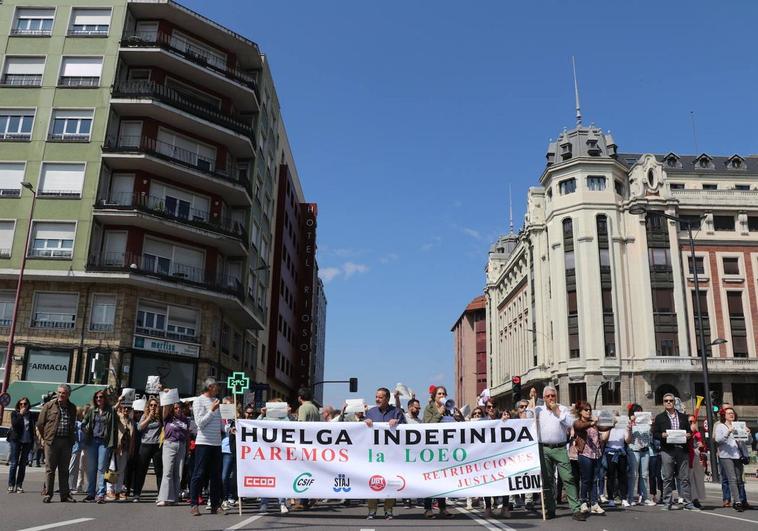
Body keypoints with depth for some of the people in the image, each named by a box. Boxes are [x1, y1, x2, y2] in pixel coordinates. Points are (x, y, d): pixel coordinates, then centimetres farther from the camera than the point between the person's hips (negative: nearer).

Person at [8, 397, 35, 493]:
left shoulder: (30, 415, 9)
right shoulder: (14, 413, 1)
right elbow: (14, 424, -14)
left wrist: (32, 442, 9)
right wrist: (20, 414, -15)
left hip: (27, 442, 3)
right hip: (16, 441, -3)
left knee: (23, 464, 4)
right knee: (14, 463, -5)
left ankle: (19, 485, 8)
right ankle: (11, 485, 0)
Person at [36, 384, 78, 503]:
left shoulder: (72, 408, 12)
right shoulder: (49, 406, 1)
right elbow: (40, 424, 3)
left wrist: (71, 440, 10)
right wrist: (42, 439, 0)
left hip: (66, 442, 3)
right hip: (51, 441, -3)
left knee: (64, 469, 8)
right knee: (50, 469, 1)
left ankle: (65, 494, 13)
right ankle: (48, 494, 10)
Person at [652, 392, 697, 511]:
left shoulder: (683, 417, 18)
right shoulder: (659, 418, 10)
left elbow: (689, 432, 19)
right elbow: (654, 434, 5)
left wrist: (688, 435, -3)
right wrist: (663, 435, -14)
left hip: (682, 449, 2)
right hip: (667, 451, -2)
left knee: (685, 478, 1)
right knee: (667, 478, 0)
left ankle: (687, 503, 5)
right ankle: (667, 503, 6)